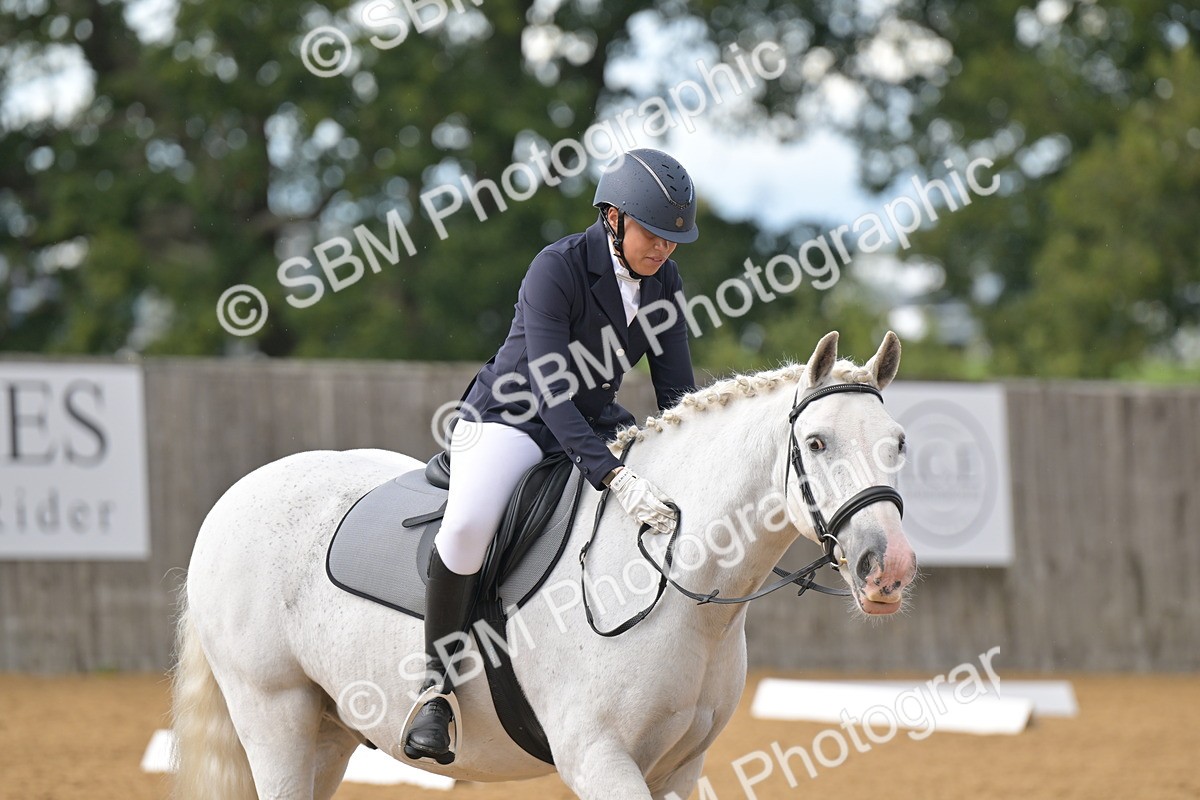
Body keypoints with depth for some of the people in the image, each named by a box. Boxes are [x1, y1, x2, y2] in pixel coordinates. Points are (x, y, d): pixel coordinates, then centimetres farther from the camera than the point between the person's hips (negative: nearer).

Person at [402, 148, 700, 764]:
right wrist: (613, 476, -41)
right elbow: (549, 391, -30)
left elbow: (676, 390, 0)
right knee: (468, 526, -35)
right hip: (511, 417, -7)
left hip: (596, 422, 7)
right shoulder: (556, 269, -23)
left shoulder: (663, 280, -2)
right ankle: (437, 687, -19)